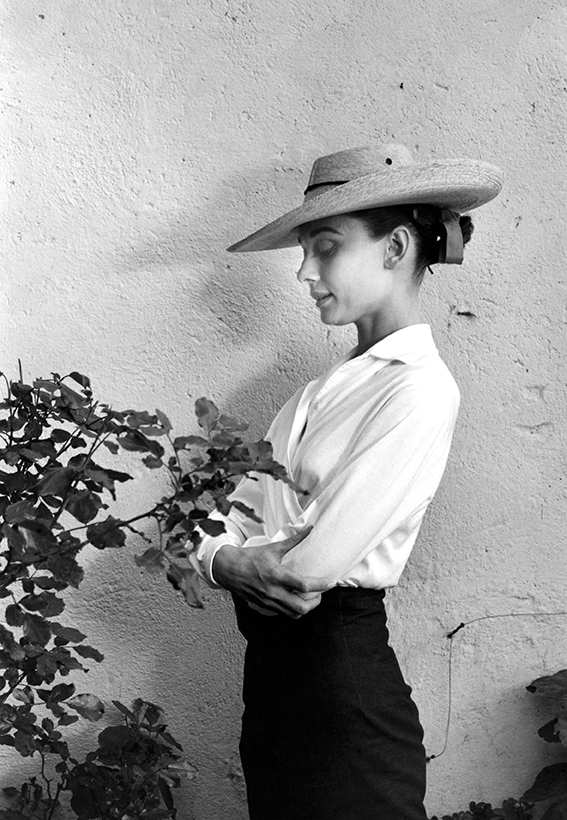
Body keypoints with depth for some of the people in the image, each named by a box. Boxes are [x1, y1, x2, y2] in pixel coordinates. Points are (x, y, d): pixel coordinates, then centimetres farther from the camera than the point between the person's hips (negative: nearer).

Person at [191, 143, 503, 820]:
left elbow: (314, 562, -21)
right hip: (271, 656, 8)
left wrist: (225, 560, -5)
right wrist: (220, 550, -12)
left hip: (339, 664, -8)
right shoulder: (335, 383, 8)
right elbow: (241, 506, 8)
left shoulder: (419, 390, -18)